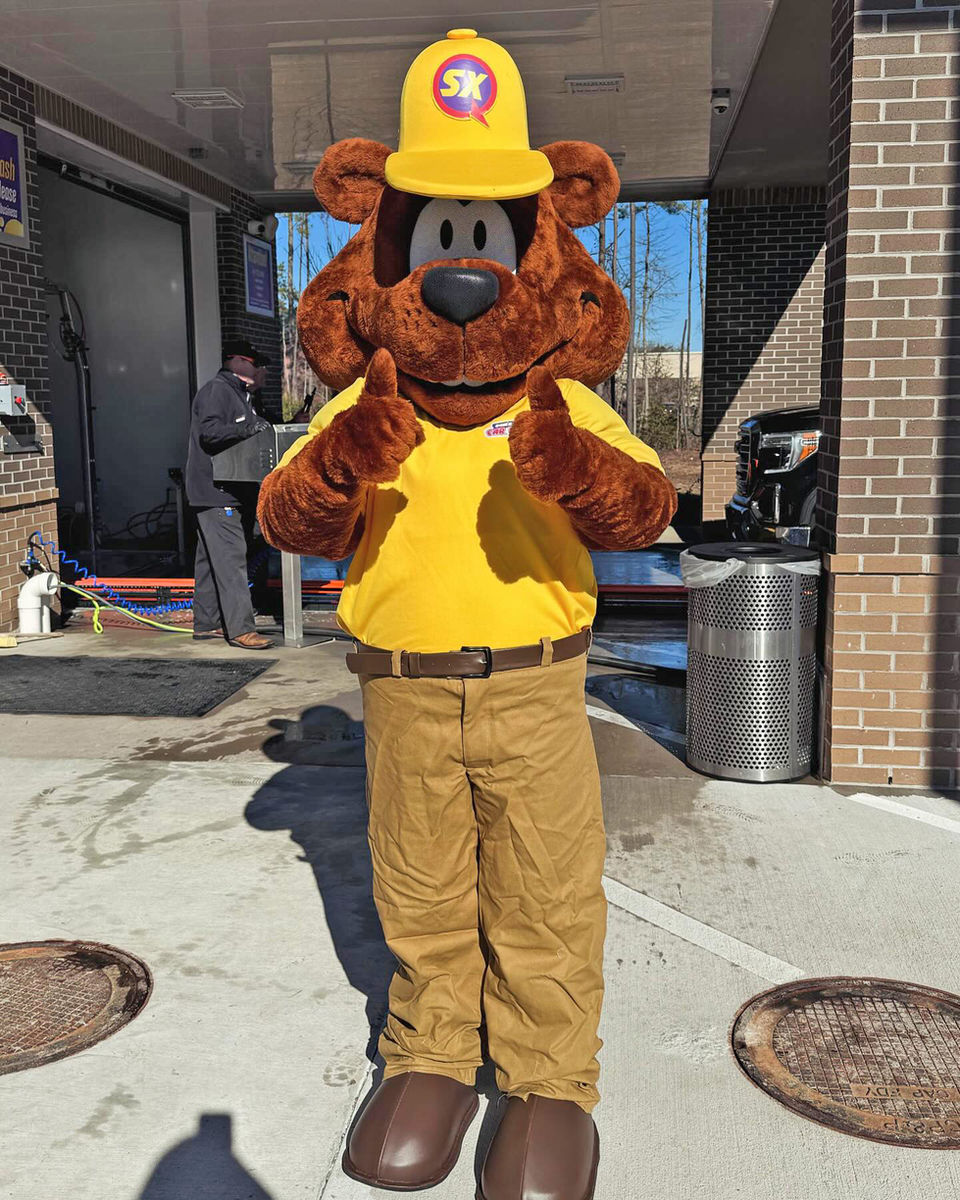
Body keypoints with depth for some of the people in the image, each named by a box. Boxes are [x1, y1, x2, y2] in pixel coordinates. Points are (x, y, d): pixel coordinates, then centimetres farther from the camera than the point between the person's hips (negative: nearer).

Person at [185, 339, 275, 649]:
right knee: (231, 558, -14)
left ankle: (207, 623, 19)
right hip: (215, 492, -11)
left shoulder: (238, 393, 24)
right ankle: (240, 628, -16)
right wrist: (247, 429, -31)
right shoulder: (215, 390, -9)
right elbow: (209, 431, -21)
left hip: (231, 492, 11)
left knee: (212, 559, 13)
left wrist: (264, 428, 10)